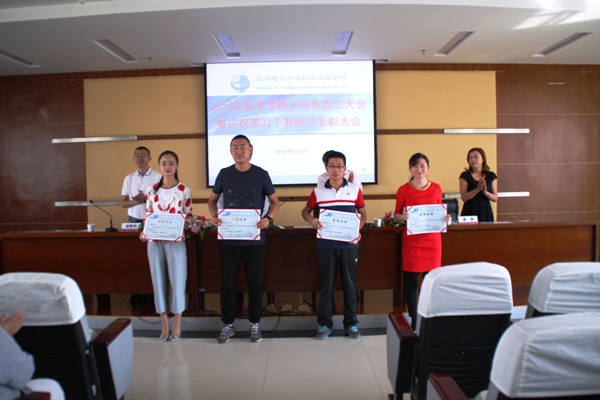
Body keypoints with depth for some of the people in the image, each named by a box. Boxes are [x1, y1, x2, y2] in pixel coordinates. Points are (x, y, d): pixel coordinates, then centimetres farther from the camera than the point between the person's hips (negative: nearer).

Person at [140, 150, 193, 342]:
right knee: (158, 281, 8)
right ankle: (164, 323, 20)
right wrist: (144, 232, -6)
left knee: (177, 281, 2)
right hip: (154, 241, 3)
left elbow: (189, 217, 0)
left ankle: (177, 323, 17)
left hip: (175, 242, -3)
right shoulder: (151, 190, 7)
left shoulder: (184, 190, -2)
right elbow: (147, 215, 11)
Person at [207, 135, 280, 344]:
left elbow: (275, 201, 7)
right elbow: (212, 199, 15)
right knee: (227, 283, 8)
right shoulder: (224, 174, 4)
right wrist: (214, 216, -6)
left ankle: (254, 324, 23)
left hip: (254, 239, -1)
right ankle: (227, 325, 22)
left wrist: (269, 218, -12)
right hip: (228, 239, 1)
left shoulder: (261, 174, 0)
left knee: (255, 283, 8)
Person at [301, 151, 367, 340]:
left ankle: (351, 324, 21)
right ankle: (324, 324, 18)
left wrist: (358, 230, -7)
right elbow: (306, 210, 12)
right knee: (326, 285, 7)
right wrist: (311, 219, -10)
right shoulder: (318, 191, 0)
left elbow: (363, 213, 10)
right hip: (326, 245, 0)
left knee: (350, 285, 8)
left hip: (349, 245, 0)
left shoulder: (355, 190, 0)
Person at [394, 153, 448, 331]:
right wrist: (404, 217, -17)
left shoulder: (436, 188, 7)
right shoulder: (403, 190, -2)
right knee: (410, 281, 2)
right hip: (412, 241, -2)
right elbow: (396, 214, 4)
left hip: (432, 240, 2)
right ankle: (414, 321, 15)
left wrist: (444, 218, -5)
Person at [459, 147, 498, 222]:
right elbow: (464, 197, -8)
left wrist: (485, 192, -14)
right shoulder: (465, 176, 0)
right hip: (470, 212, -2)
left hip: (486, 212, 2)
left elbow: (495, 198, 5)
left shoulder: (491, 176, 7)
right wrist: (478, 189, -19)